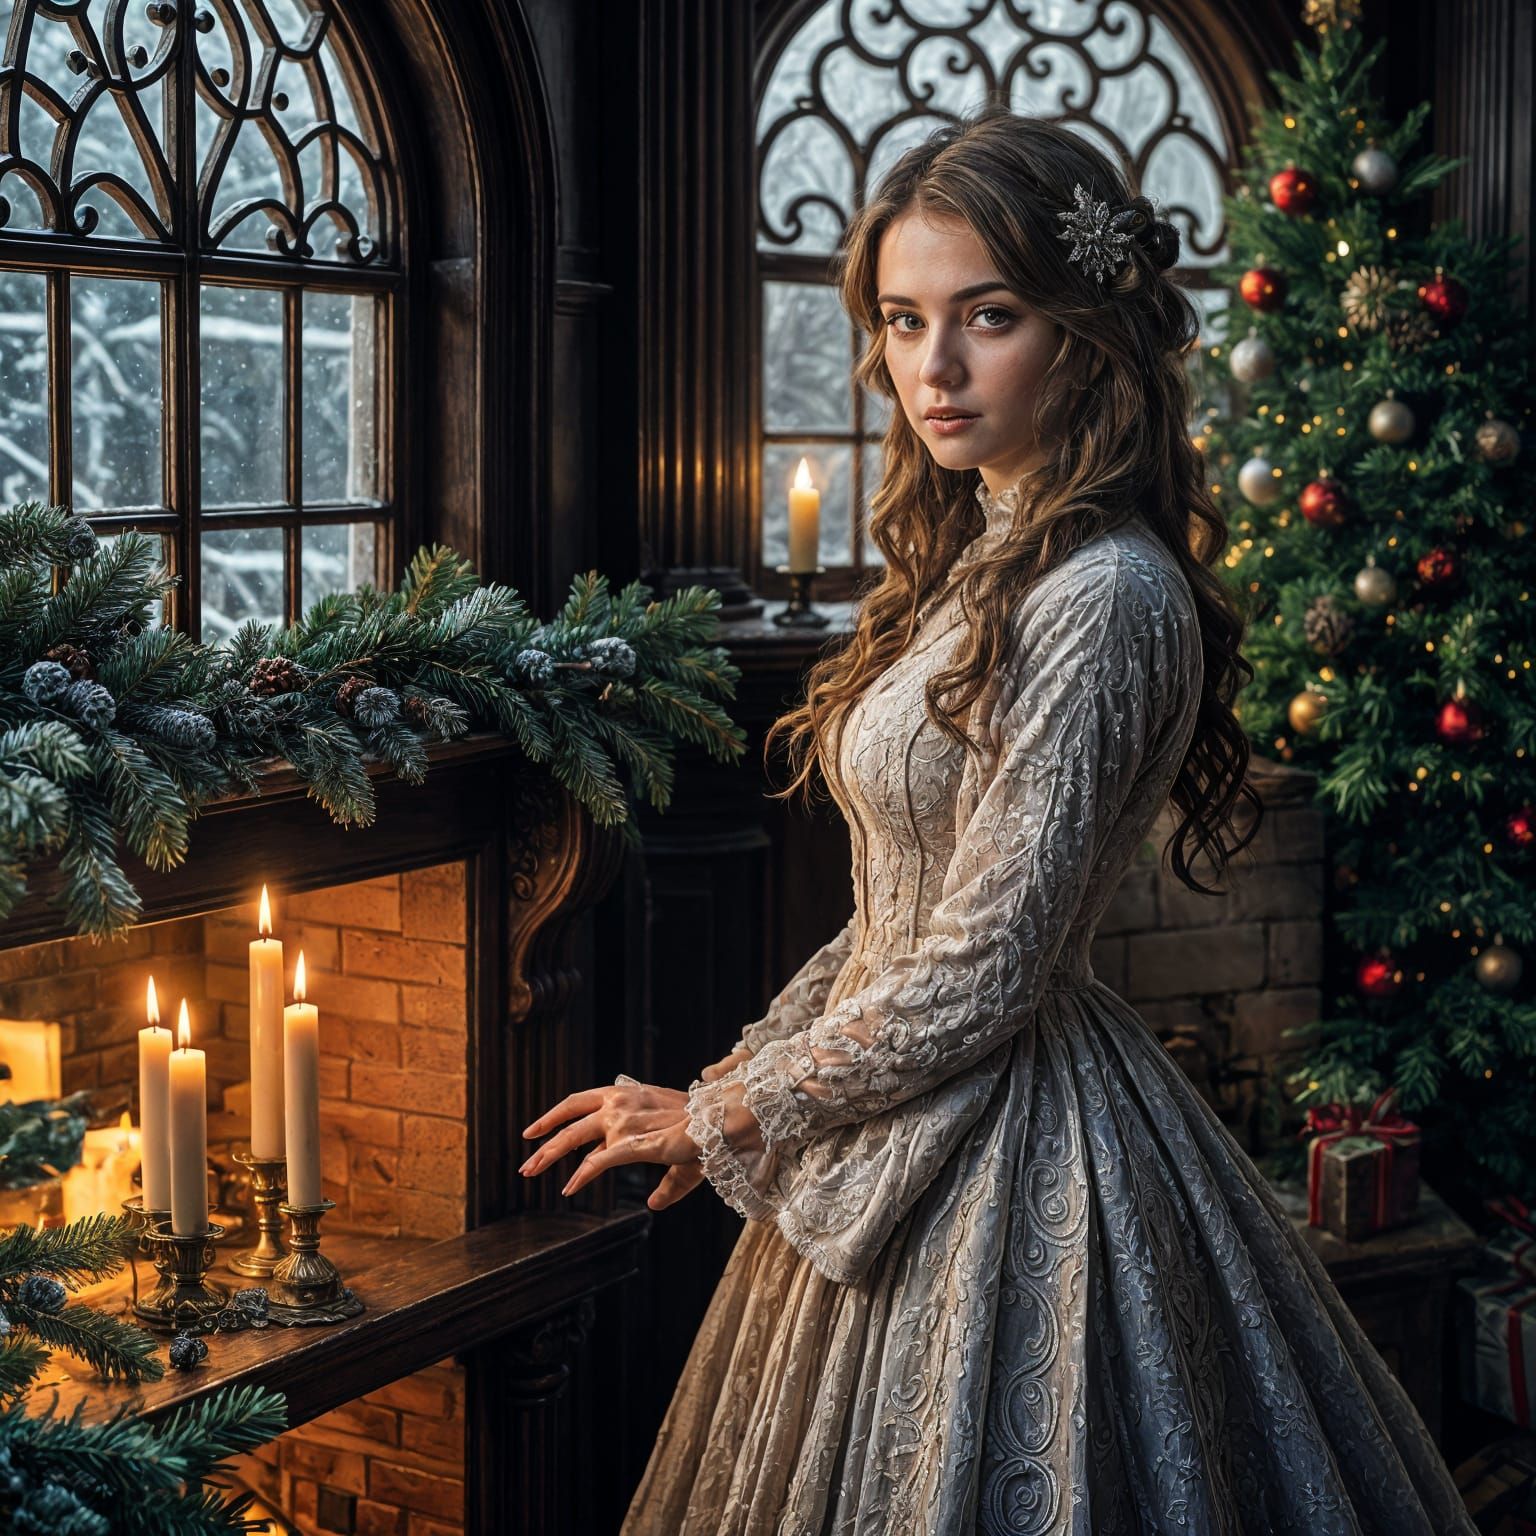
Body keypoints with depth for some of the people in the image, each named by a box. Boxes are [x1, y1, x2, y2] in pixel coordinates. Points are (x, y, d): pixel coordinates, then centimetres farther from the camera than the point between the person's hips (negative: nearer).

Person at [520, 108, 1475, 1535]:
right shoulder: (978, 561, 8)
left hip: (1007, 1141, -9)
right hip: (915, 1133, 9)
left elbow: (979, 970, -21)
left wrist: (725, 1116, -10)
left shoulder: (1103, 593, -21)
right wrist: (750, 1064, 12)